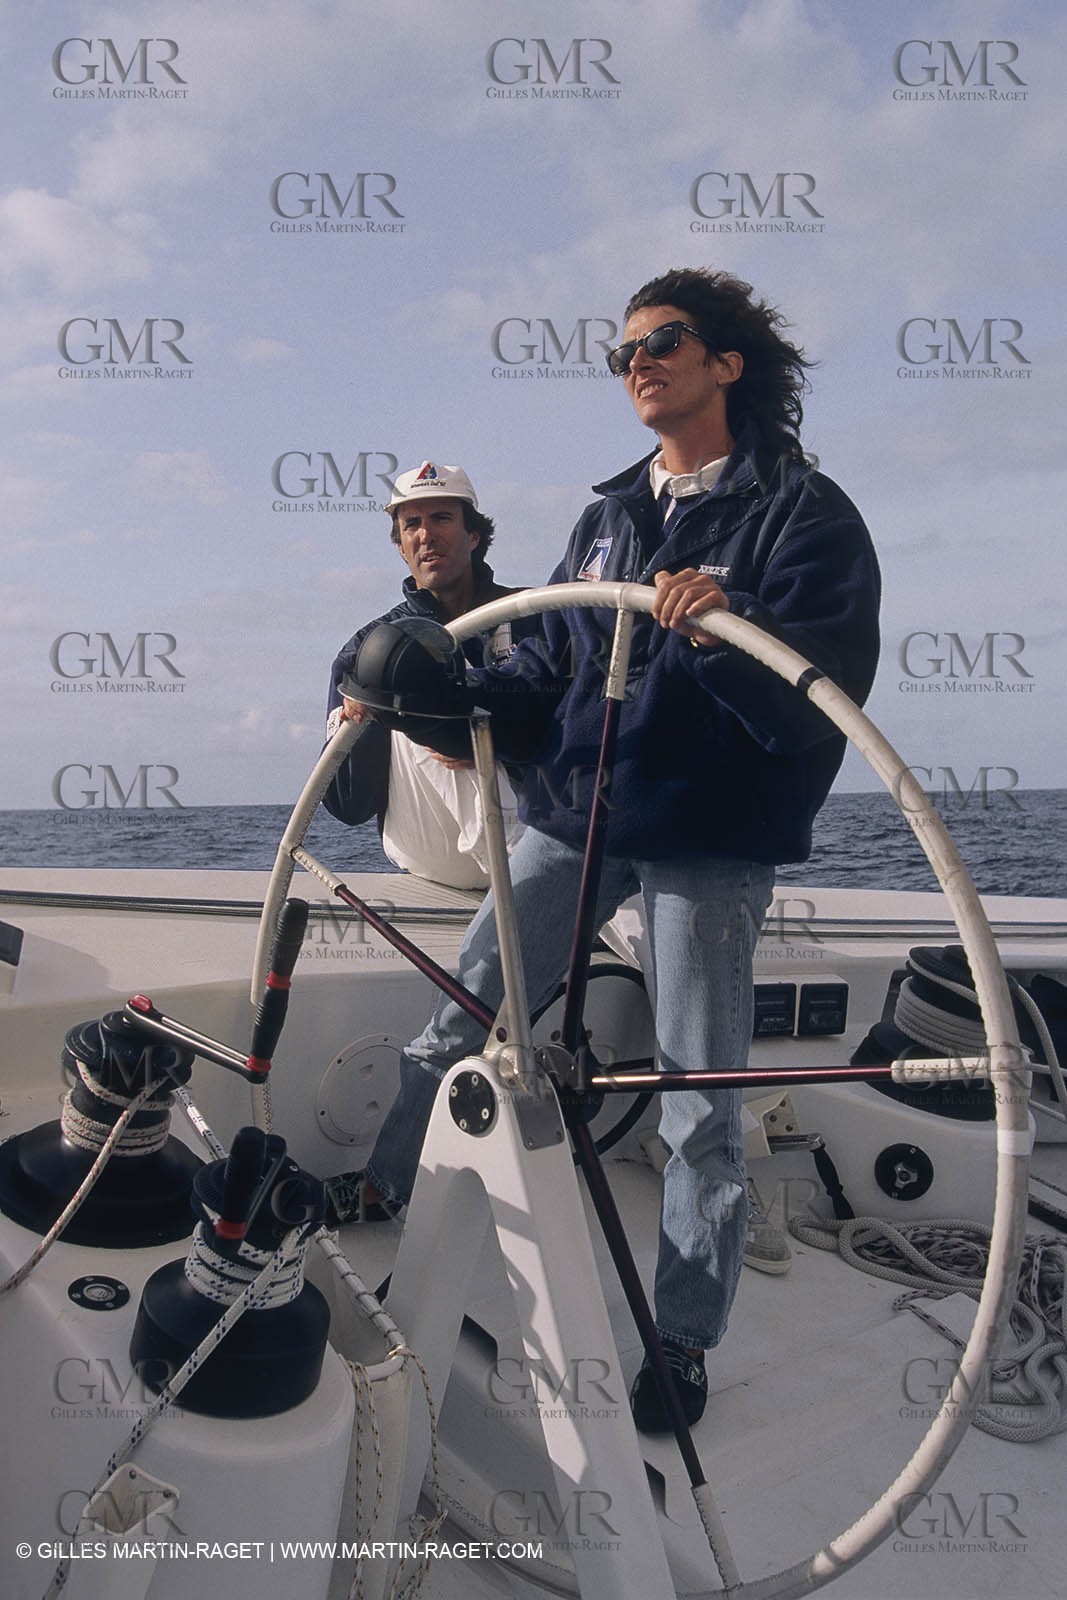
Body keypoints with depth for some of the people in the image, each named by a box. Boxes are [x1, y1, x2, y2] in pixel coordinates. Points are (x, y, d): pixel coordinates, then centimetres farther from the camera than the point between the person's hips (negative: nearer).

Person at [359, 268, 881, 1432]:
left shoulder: (804, 513, -4)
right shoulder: (608, 515, 15)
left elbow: (823, 704, -15)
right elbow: (544, 673, 14)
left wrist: (721, 634, -32)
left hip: (711, 843, -5)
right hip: (571, 815, 5)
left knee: (700, 1110, 4)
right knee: (454, 1027, 10)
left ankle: (682, 1344, 23)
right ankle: (374, 1199, 33)